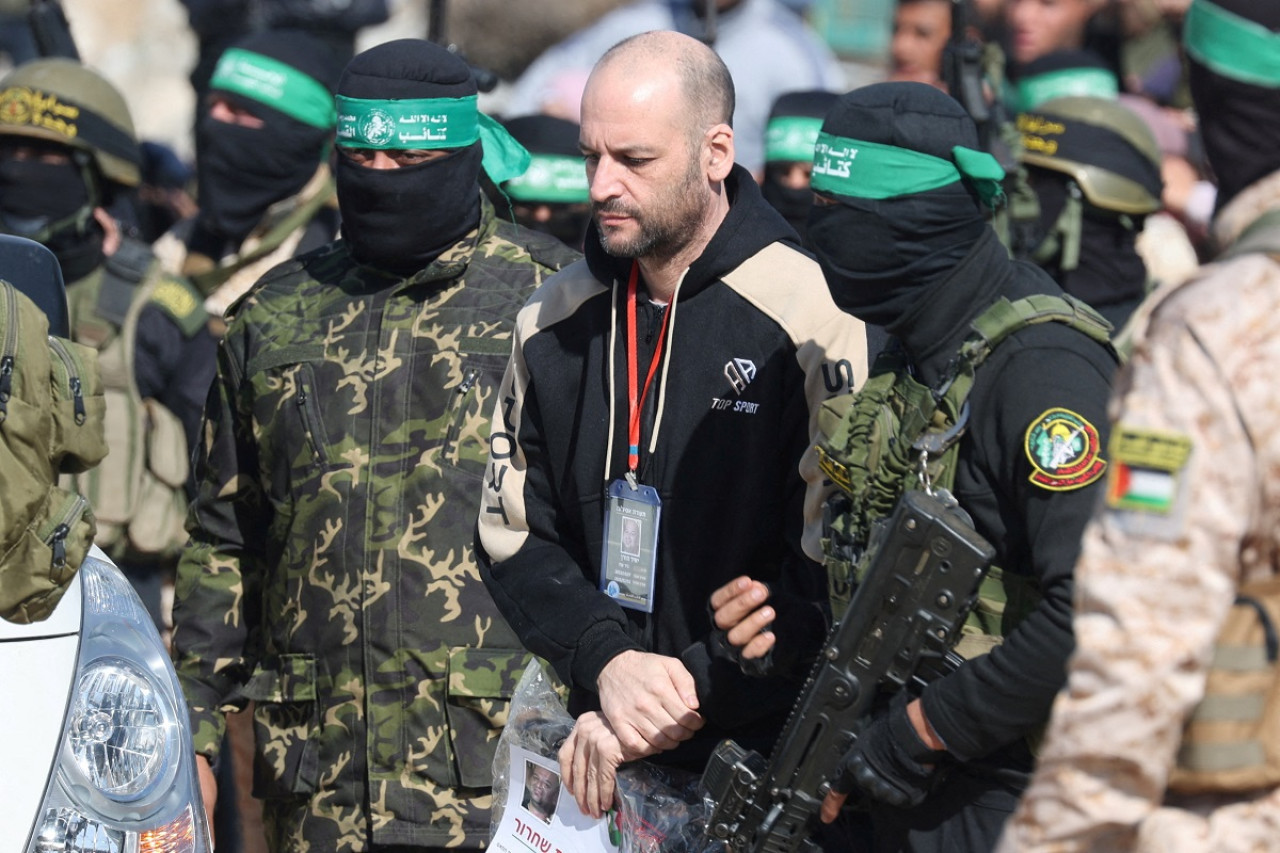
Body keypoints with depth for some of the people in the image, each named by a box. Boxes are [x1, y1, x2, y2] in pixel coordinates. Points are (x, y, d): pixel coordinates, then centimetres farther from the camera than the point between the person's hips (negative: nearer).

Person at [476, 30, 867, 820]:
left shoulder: (814, 318, -12)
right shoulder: (552, 324, 6)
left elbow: (835, 584, -14)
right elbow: (514, 536, 5)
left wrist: (688, 698, -18)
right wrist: (607, 662, -13)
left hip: (764, 758, -4)